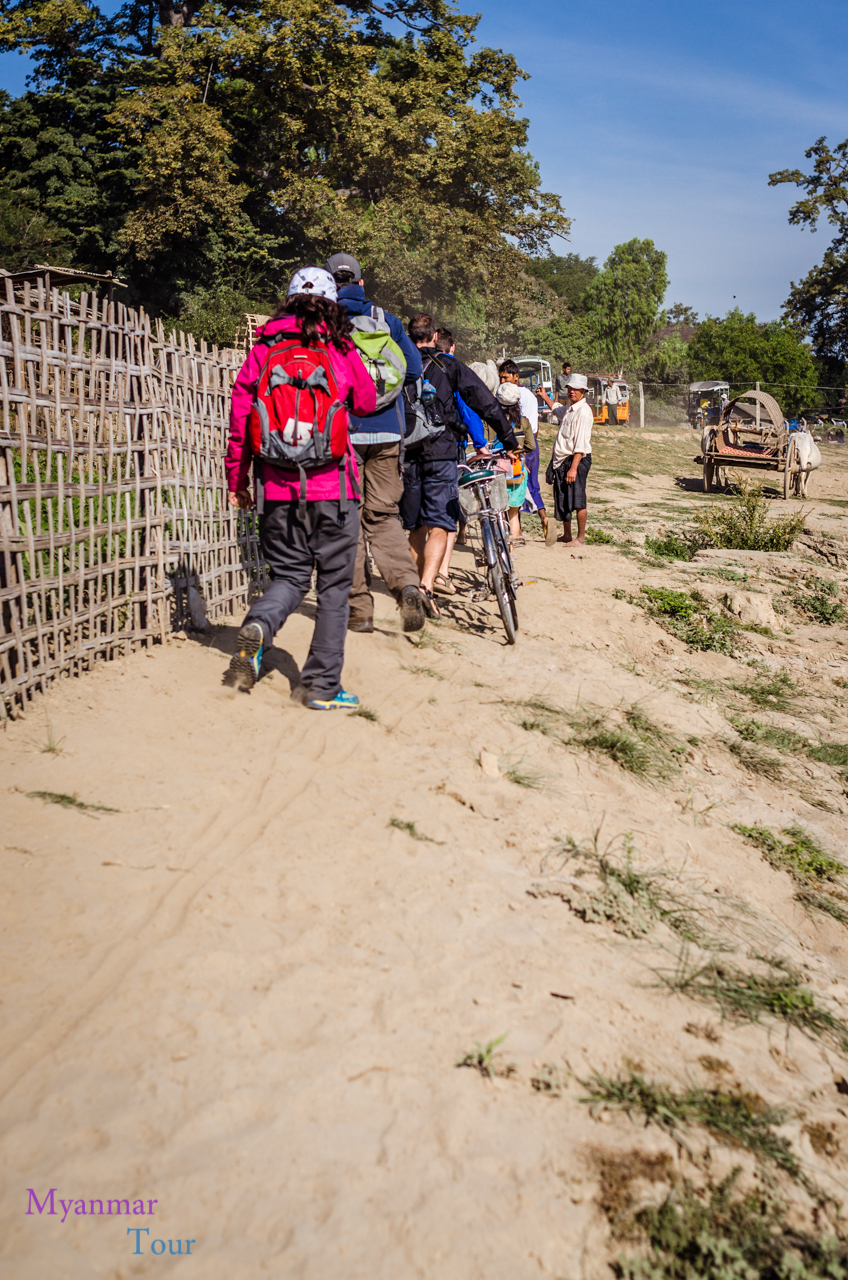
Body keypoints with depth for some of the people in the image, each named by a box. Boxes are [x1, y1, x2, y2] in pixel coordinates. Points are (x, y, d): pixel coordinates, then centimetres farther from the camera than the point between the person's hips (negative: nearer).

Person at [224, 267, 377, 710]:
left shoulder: (263, 349, 5)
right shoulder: (340, 350, 1)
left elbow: (240, 414, 4)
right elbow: (367, 403, 16)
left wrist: (237, 478, 12)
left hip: (277, 486, 2)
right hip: (332, 484, -2)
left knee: (289, 575, 16)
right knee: (334, 585, 7)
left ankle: (257, 626, -16)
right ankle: (321, 686, 9)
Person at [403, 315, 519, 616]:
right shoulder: (450, 366, 4)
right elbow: (485, 402, 1)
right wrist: (509, 438, 8)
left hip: (406, 454, 3)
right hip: (441, 453, -3)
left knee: (415, 528, 13)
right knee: (439, 526, -6)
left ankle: (416, 587, 21)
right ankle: (427, 586, -23)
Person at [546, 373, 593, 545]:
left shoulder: (583, 411, -14)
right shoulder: (569, 409, 14)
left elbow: (581, 443, -21)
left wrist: (574, 467, -26)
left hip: (576, 460, -9)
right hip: (561, 460, 10)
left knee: (577, 500, -6)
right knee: (562, 500, 15)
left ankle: (581, 538, 2)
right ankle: (566, 535, 27)